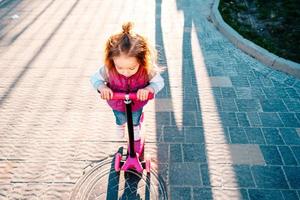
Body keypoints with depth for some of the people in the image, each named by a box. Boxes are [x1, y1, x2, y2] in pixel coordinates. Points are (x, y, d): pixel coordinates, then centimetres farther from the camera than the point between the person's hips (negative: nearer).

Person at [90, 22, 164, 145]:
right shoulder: (108, 70, -37)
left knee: (135, 118, 33)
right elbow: (95, 78, -19)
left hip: (137, 102, 0)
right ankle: (120, 126, 72)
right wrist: (102, 87, -40)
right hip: (117, 103, 0)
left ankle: (136, 128, 70)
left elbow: (159, 82, -25)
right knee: (120, 118, 33)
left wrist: (148, 89, -45)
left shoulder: (147, 70, -39)